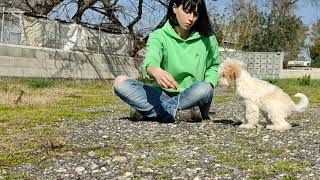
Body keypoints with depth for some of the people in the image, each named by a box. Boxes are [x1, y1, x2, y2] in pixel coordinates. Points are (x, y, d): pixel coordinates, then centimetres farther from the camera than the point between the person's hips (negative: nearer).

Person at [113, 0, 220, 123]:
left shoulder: (207, 39, 0)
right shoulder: (159, 36, -4)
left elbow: (213, 66, 17)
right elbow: (150, 61, -24)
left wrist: (209, 84, -5)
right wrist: (156, 71, -49)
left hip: (193, 97, 0)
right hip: (164, 95, 1)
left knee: (204, 89, -35)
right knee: (120, 82, -20)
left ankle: (147, 110, -23)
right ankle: (177, 114, -29)